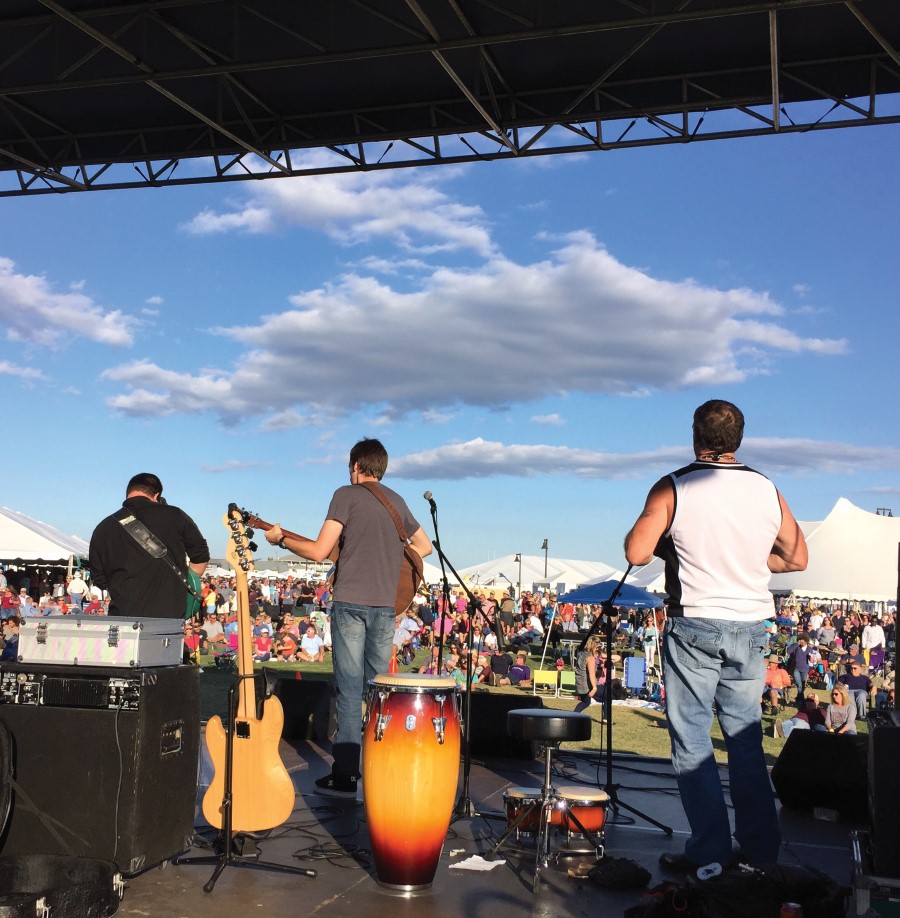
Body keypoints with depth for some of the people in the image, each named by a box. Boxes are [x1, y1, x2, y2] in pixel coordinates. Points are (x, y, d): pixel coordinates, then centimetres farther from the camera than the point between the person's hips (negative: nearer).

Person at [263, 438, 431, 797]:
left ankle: (345, 775, 0)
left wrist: (281, 539, 4)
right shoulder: (397, 501, 15)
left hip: (351, 601, -5)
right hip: (386, 605, 5)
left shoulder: (346, 494, -3)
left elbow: (319, 551, -9)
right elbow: (424, 546, 25)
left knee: (350, 689, -2)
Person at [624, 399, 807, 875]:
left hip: (694, 625, -4)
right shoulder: (767, 491, 4)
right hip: (750, 627, 4)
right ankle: (762, 850, 20)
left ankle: (709, 851, 6)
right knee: (746, 742, 14)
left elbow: (636, 552, -13)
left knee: (691, 742, 4)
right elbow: (796, 558, 11)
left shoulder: (673, 488, -8)